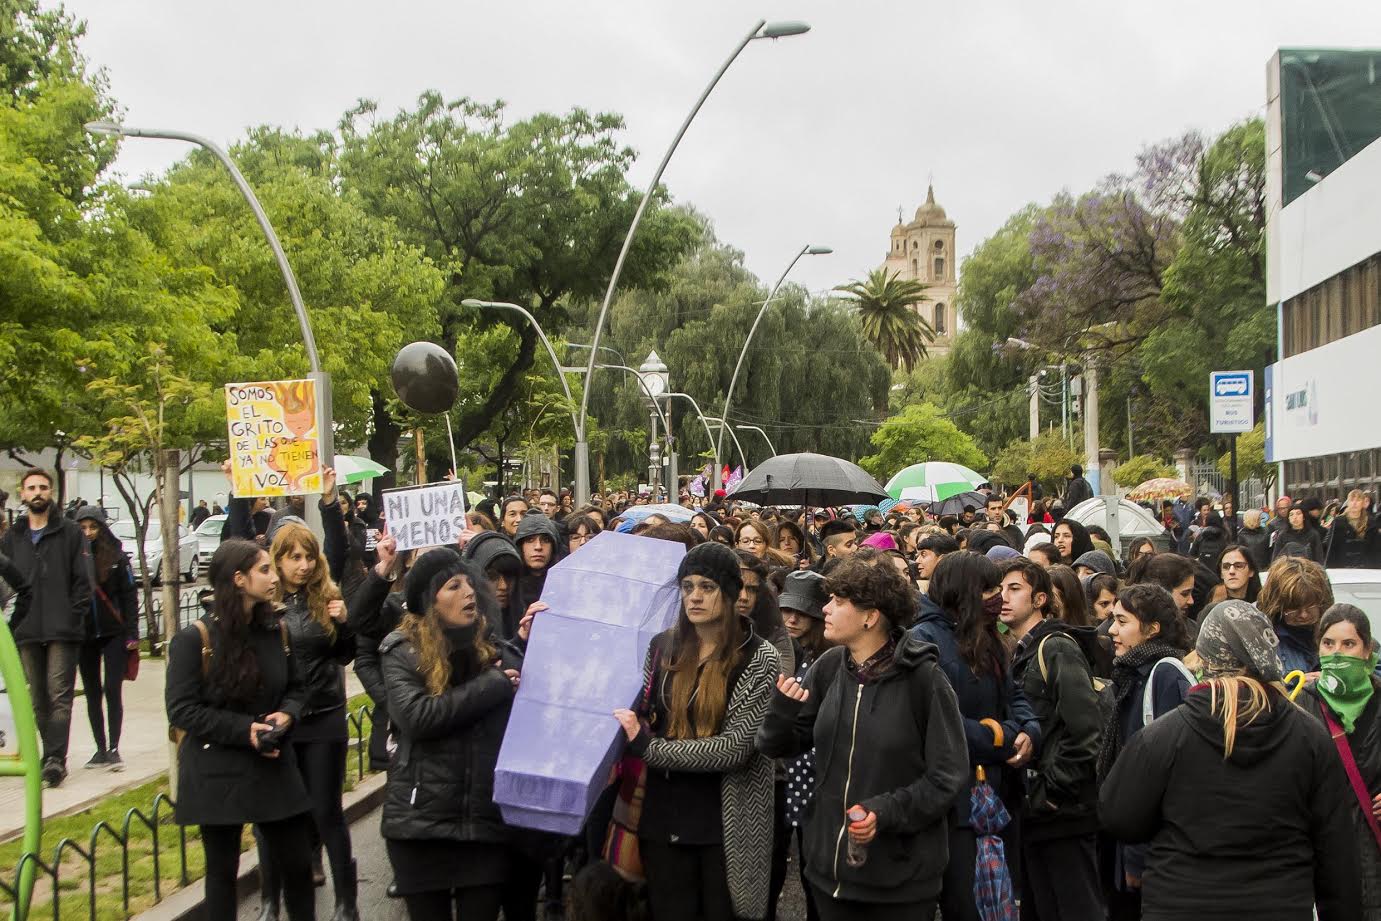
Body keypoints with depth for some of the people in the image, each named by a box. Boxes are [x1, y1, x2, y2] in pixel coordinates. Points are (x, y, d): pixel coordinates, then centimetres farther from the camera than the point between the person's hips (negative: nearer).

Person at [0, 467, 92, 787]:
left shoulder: (70, 533, 4)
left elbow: (83, 580, 0)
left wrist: (74, 617, -8)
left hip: (62, 631, -4)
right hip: (26, 632, 4)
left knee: (59, 695, -10)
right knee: (38, 700, 7)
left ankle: (55, 758, -13)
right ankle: (53, 757, 16)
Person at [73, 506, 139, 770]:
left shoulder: (117, 557, -2)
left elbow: (129, 597, 0)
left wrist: (131, 634, -6)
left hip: (113, 634, -2)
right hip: (84, 636, 2)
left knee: (112, 690, -6)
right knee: (92, 694, 9)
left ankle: (114, 749, -2)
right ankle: (101, 749, 17)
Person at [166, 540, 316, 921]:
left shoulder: (276, 631, 3)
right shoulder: (194, 639, -12)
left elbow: (296, 688, 13)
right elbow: (182, 709, -13)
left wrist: (286, 714, -10)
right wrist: (244, 729, -21)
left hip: (273, 767, 4)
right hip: (217, 773, -4)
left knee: (297, 863, 6)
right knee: (223, 869, 9)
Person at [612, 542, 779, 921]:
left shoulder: (759, 658, -9)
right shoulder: (663, 645, 3)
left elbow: (736, 747, -17)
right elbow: (642, 717, 15)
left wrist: (648, 746, -19)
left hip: (726, 823, -4)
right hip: (663, 818, 4)